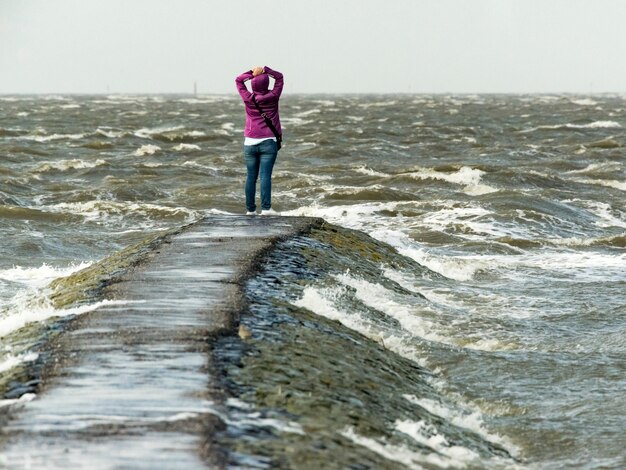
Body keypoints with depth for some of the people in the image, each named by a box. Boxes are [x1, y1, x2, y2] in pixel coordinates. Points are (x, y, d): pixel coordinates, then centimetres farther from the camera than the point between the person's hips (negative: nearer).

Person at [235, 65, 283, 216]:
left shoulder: (248, 99, 0)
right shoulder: (272, 97, -4)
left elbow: (238, 80, 15)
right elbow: (279, 77, 9)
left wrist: (252, 73, 4)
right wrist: (265, 70, 0)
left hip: (250, 142, 2)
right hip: (268, 142, -2)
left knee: (251, 176, 6)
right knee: (265, 175, -9)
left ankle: (250, 209, 8)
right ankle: (266, 208, -16)